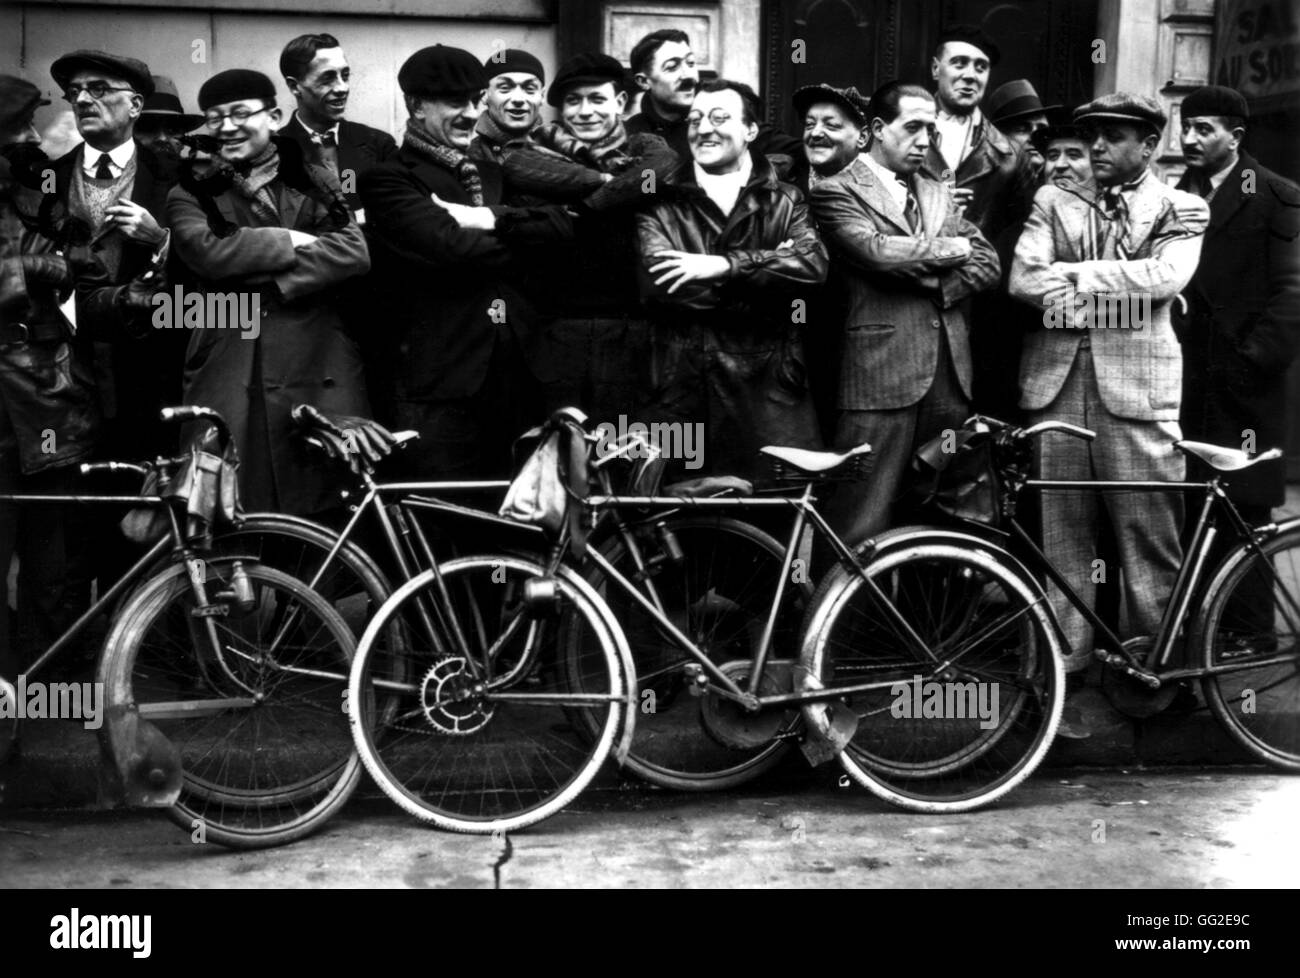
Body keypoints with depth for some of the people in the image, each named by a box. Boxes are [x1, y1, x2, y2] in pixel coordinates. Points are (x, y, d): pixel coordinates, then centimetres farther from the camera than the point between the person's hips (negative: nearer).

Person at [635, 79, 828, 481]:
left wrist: (725, 265, -18)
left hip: (768, 387, 1)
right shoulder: (662, 205, 7)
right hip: (683, 386, 0)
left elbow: (813, 263, -9)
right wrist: (767, 271, -10)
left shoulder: (784, 202, 10)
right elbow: (656, 282, -10)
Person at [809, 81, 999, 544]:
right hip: (881, 371, -6)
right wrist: (950, 247, -1)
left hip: (950, 371, 6)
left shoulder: (937, 193, 20)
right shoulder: (837, 191, 0)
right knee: (863, 528, -5)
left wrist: (933, 284, -7)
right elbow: (877, 252, -16)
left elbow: (986, 263, 12)